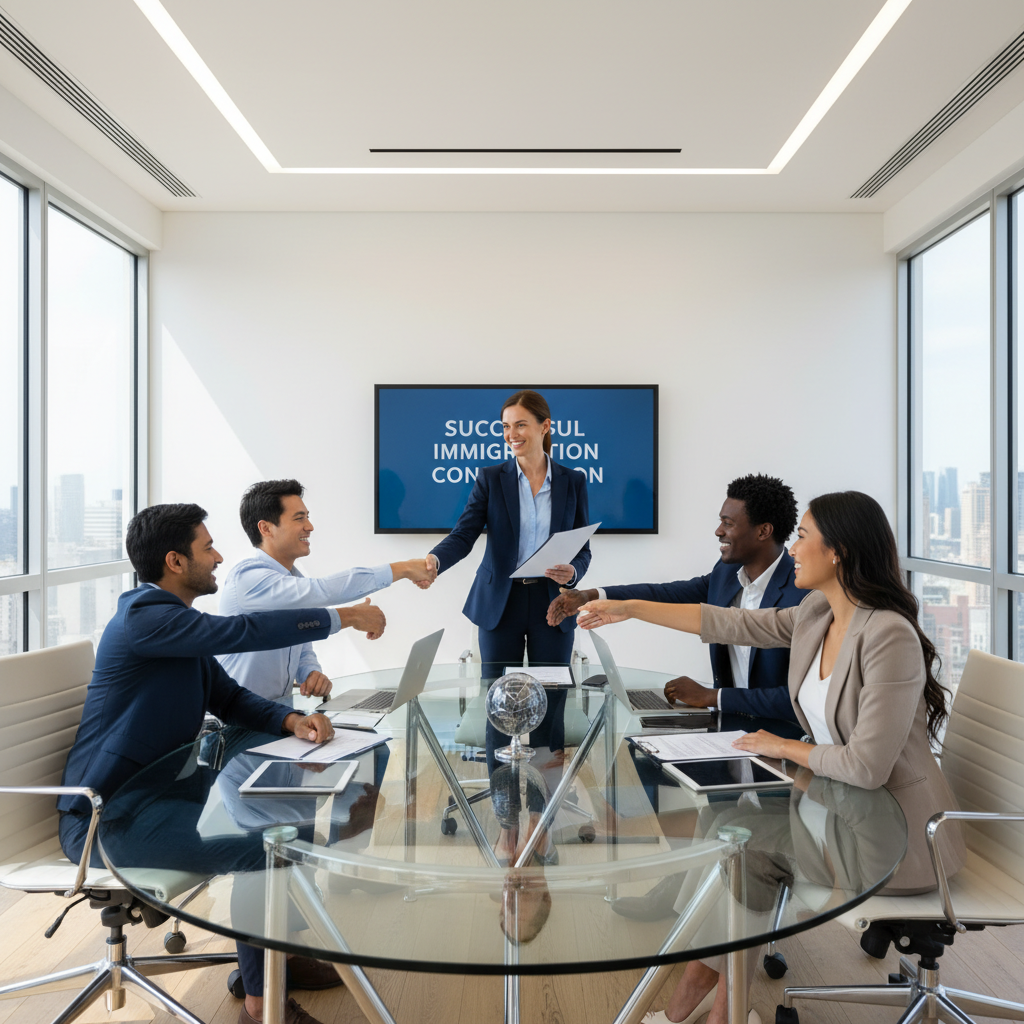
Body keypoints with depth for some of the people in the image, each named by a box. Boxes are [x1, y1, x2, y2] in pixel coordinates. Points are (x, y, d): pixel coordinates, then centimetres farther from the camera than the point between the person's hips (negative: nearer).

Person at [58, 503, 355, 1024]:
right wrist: (338, 617, -20)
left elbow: (229, 697, 9)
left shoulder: (175, 619, 10)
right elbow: (242, 632, -31)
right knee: (263, 845, -24)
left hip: (155, 792, 10)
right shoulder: (145, 615, -21)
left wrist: (292, 720, -10)